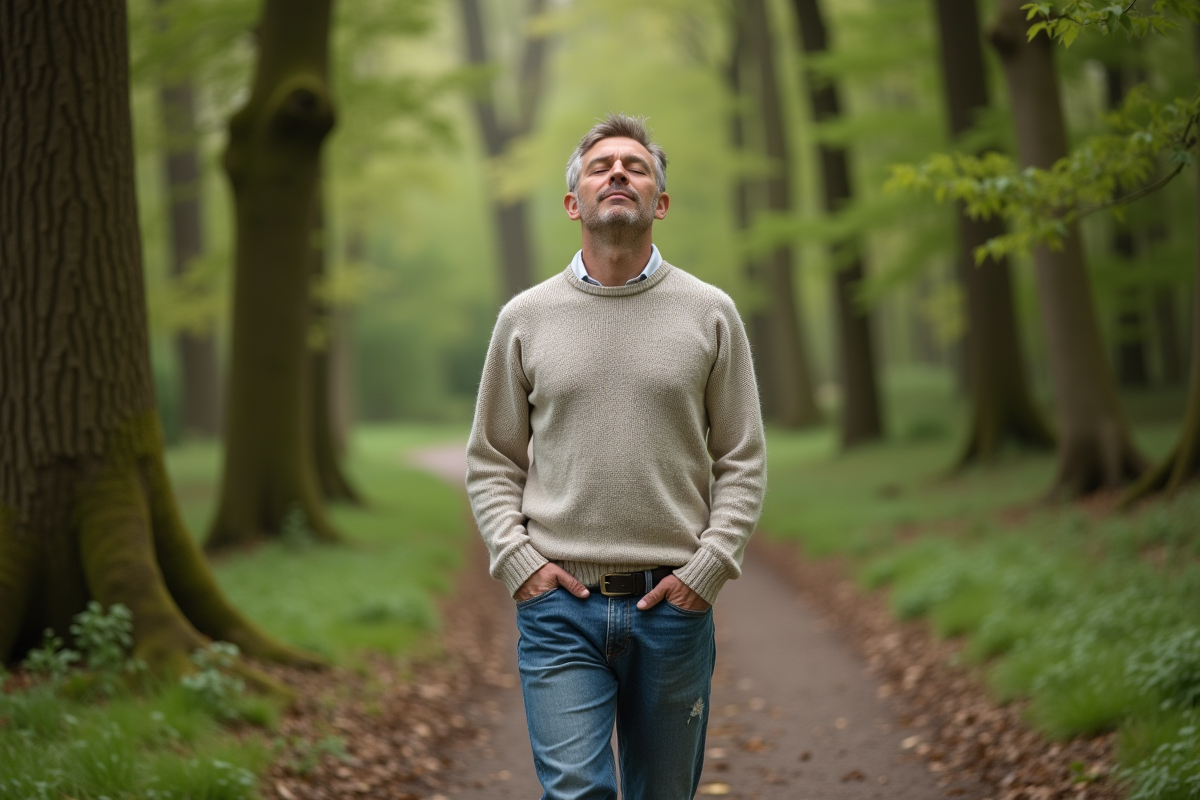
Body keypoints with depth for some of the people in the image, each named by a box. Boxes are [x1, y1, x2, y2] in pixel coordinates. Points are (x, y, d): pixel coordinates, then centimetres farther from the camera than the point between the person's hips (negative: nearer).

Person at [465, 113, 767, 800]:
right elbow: (491, 461, 10)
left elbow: (743, 461, 5)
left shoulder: (710, 313, 5)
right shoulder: (525, 318, 6)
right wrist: (518, 559, -3)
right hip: (560, 606, -1)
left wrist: (708, 567, -5)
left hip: (672, 608, 1)